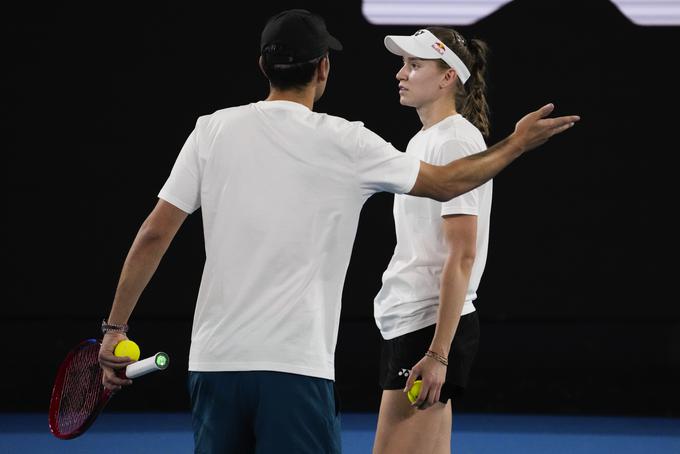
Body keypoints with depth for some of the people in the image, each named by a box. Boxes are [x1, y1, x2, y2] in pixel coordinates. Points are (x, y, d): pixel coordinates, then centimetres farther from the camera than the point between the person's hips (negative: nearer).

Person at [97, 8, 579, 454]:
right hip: (295, 365, -4)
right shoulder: (344, 143, -3)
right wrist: (516, 144, 25)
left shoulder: (213, 130, 4)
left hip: (214, 360, 4)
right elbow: (447, 183, 10)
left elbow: (154, 234, 1)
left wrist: (115, 327, 7)